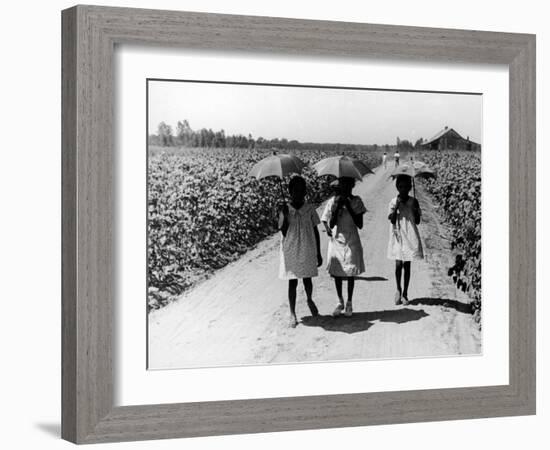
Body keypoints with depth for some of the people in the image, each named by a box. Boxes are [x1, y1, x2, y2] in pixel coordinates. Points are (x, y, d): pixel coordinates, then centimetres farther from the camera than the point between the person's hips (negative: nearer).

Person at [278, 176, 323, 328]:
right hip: (291, 251, -1)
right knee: (292, 282, 1)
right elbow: (284, 232, -10)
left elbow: (315, 232, 7)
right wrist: (285, 215, -23)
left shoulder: (310, 209, 1)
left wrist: (318, 254, 8)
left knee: (307, 279, 7)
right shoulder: (285, 210, -3)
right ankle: (292, 314, 8)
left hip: (307, 251, 1)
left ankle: (309, 300, 40)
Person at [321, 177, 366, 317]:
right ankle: (340, 302, 23)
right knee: (336, 273, 6)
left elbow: (360, 225, -10)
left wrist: (349, 207, -16)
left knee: (350, 273, 5)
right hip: (336, 241, 1)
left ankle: (349, 303, 19)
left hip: (352, 242, -1)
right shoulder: (332, 201, -3)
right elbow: (330, 225, -9)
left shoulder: (356, 201, -4)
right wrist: (337, 206, -19)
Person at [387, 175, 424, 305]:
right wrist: (396, 207, -17)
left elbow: (417, 221, 5)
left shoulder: (413, 202, 2)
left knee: (407, 265, 4)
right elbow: (392, 221, -9)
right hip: (398, 236, -1)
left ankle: (405, 294, 13)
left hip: (410, 236, 1)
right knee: (398, 264, -6)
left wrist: (415, 209, -11)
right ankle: (398, 290, 17)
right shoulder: (393, 202, -1)